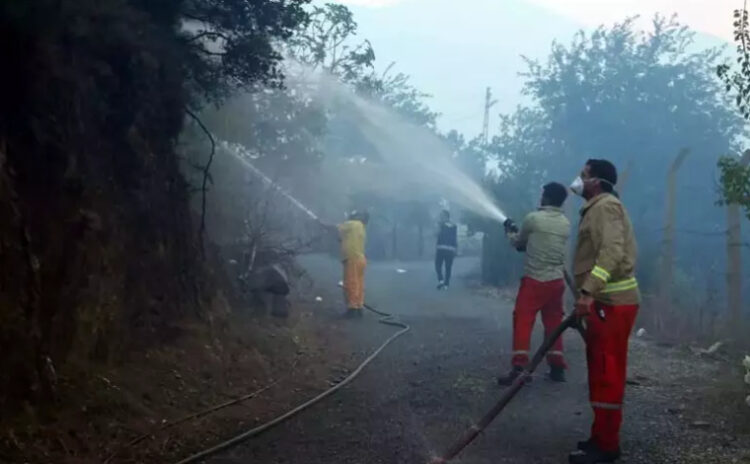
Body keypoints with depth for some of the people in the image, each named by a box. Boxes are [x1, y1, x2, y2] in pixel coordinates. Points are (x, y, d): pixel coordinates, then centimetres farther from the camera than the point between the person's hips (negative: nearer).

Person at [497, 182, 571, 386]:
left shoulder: (533, 219, -8)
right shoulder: (566, 224, 8)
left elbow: (518, 243, 8)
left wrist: (510, 232, 30)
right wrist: (519, 233, 34)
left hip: (535, 280, -5)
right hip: (557, 281, 5)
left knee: (523, 321, -3)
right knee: (553, 323, 13)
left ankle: (519, 367, -9)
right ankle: (557, 366, 16)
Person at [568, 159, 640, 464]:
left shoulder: (606, 205, -11)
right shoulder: (597, 208, 22)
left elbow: (612, 252, -24)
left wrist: (588, 292, -31)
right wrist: (588, 295, 23)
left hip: (613, 302, -11)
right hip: (606, 300, 11)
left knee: (607, 372, -8)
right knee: (601, 370, 15)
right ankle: (602, 437, 23)